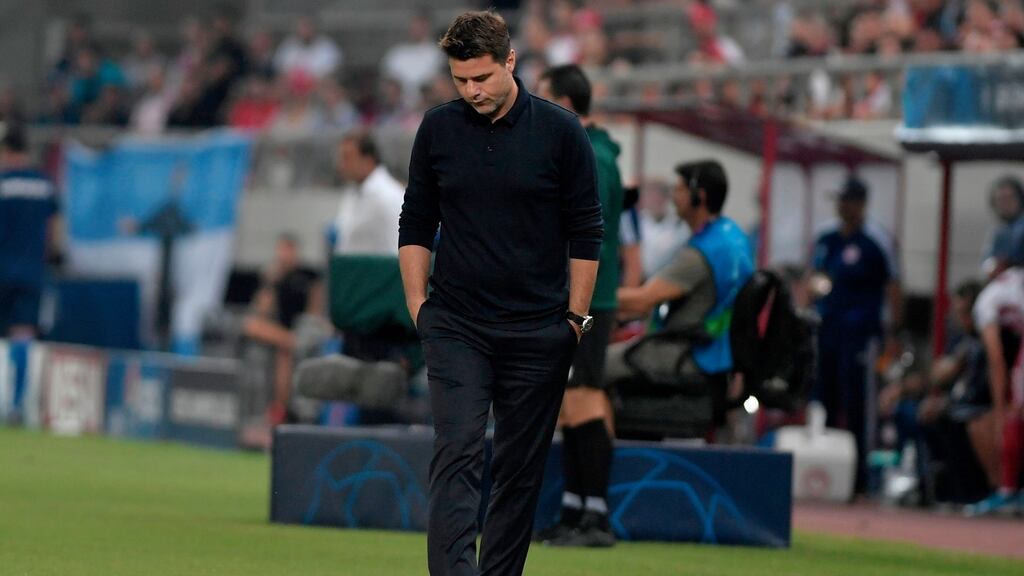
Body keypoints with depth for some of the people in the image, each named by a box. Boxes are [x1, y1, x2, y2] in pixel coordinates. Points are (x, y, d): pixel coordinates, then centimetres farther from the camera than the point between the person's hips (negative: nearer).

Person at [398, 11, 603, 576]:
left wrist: (575, 319, -1)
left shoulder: (560, 131, -5)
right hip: (456, 327, 0)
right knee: (456, 454, -14)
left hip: (537, 332, 0)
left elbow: (586, 234, 1)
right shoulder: (437, 129, 2)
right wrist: (419, 308, 3)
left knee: (520, 469, 5)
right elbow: (415, 226, 10)